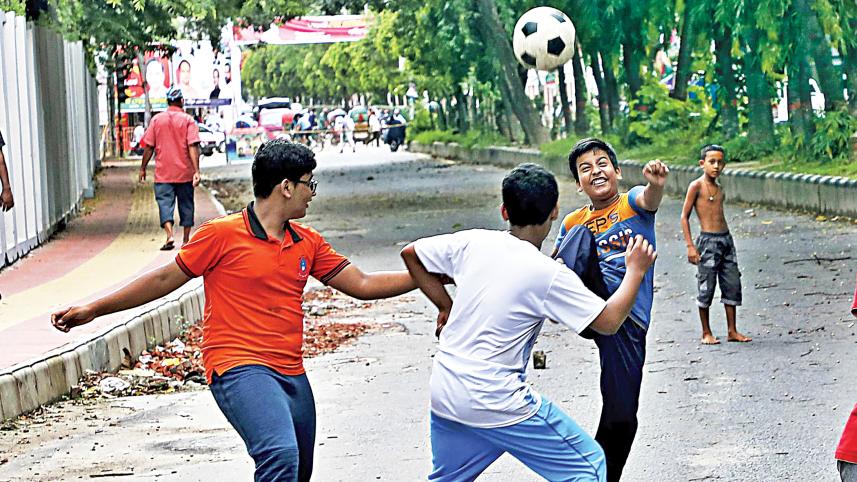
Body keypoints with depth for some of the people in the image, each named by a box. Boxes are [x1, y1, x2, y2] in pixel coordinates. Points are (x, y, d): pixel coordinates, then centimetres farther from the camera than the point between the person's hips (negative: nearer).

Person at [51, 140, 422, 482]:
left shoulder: (307, 242, 13)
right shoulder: (223, 235, -5)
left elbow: (361, 285, 16)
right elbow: (165, 280, 2)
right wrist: (93, 310, 2)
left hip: (291, 374, 7)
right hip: (239, 368, -7)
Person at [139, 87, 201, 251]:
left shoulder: (157, 119, 1)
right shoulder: (188, 120, -4)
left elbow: (148, 147, 1)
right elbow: (193, 147, -13)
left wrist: (143, 168, 11)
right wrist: (196, 171, -16)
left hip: (163, 173, 0)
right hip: (184, 173, 0)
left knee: (165, 202, -3)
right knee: (186, 204, 12)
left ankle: (169, 235, -24)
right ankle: (186, 240, 19)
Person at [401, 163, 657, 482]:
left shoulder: (473, 243, 1)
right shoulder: (548, 275, -14)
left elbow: (410, 253, 14)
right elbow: (609, 321, -11)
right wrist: (636, 270, 3)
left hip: (443, 394, 6)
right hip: (495, 404, -6)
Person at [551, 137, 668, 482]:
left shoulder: (632, 203, 8)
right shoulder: (573, 223, 18)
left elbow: (649, 200, -16)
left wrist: (656, 184, -41)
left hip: (627, 321, -2)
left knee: (621, 418, -4)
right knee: (582, 236, -22)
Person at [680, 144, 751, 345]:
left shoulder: (720, 190, 14)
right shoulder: (696, 186, -6)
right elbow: (684, 217, -6)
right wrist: (690, 246, -12)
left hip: (726, 239, 7)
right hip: (708, 241, -7)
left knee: (733, 286, 5)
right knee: (706, 288, -1)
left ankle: (732, 331, 13)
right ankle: (706, 333, 9)